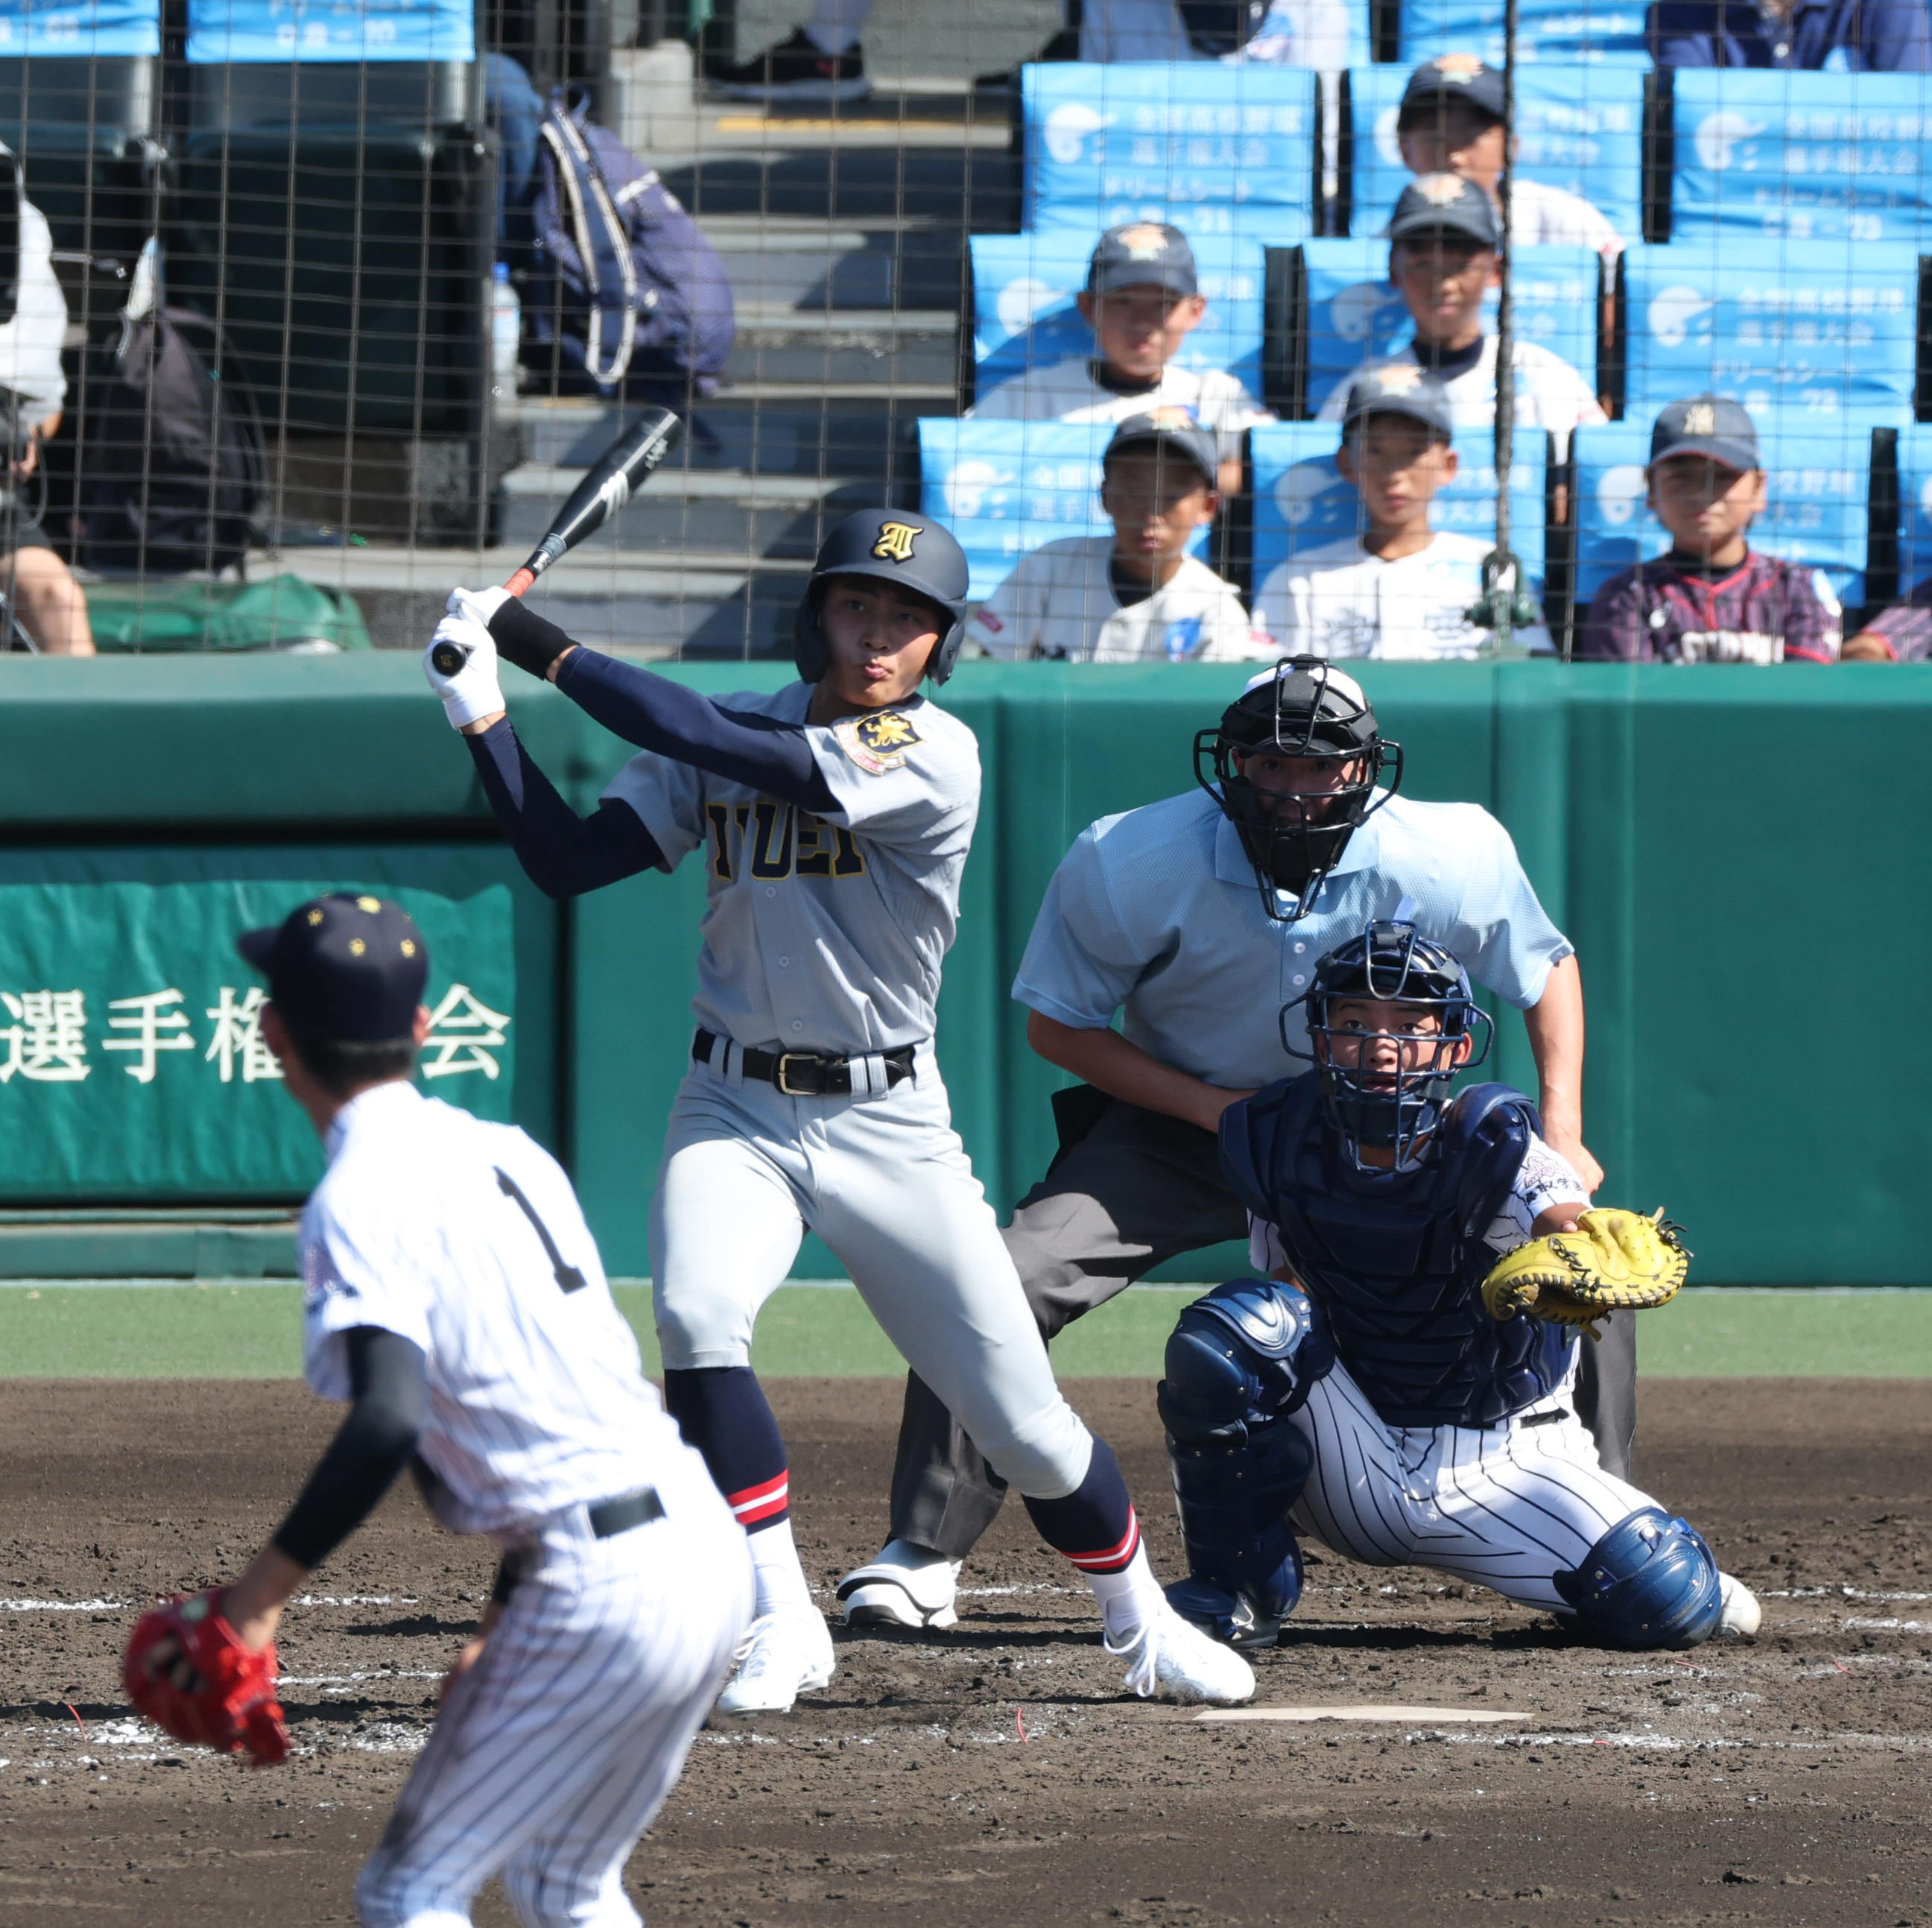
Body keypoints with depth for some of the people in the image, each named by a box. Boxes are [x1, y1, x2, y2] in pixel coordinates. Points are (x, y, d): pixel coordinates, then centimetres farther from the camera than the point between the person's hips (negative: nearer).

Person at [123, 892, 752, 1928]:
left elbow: (388, 1419, -27)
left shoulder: (363, 1201, -11)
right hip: (707, 1544, 8)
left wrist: (258, 1596, -24)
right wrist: (501, 1627, 30)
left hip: (600, 1590, -8)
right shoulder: (509, 1154, 16)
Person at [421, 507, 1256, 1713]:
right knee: (697, 1319, -27)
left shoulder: (935, 754, -14)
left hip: (890, 1122, -2)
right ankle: (781, 1630, -15)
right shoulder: (717, 742, 2)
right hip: (737, 1111, 2)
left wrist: (550, 652, -20)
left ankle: (1142, 1624, 26)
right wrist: (483, 714, -14)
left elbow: (726, 747, -24)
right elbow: (568, 861, -3)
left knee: (1024, 1418, 0)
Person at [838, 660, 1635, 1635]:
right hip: (1177, 1117, -1)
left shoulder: (1448, 860, -22)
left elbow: (1549, 969, -3)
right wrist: (1212, 1108, -22)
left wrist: (1562, 1138, -14)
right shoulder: (1125, 867, -24)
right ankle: (924, 1554, -5)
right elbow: (1058, 1022, -10)